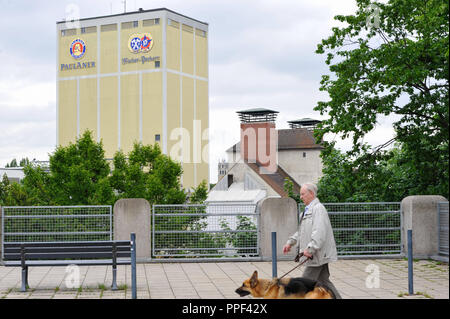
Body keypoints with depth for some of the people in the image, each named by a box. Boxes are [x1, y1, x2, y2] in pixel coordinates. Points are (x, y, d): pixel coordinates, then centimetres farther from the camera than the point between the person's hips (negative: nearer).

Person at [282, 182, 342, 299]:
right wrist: (290, 242, 18)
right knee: (323, 281, 11)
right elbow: (301, 231, 27)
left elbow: (319, 232, -26)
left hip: (318, 254, -10)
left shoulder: (318, 208, -15)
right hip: (316, 254, 10)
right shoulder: (308, 210, 18)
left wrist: (310, 249, -29)